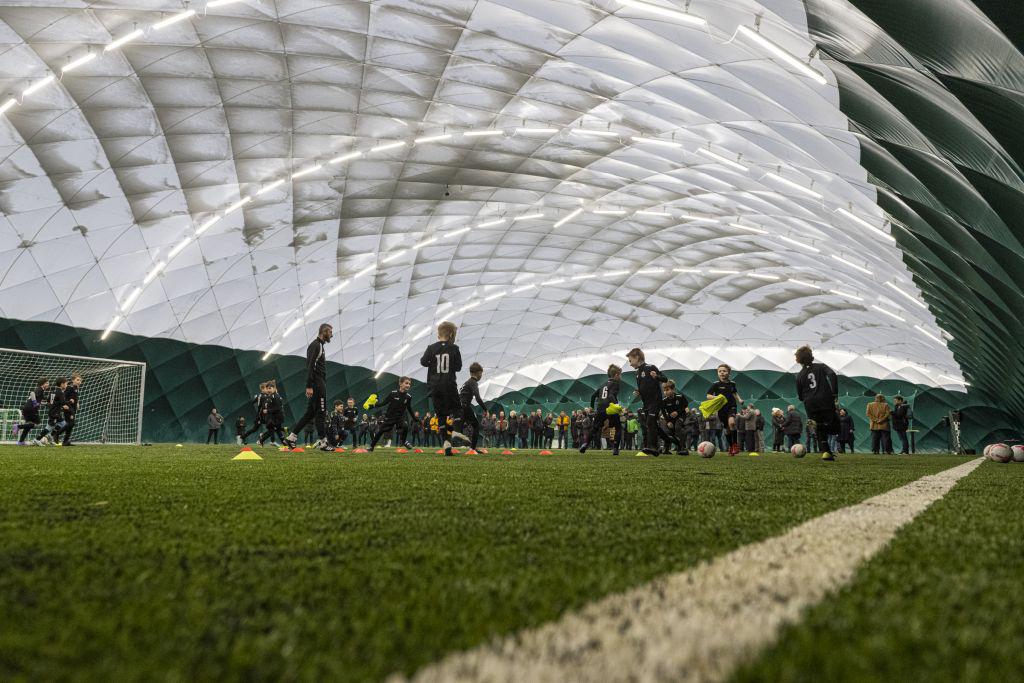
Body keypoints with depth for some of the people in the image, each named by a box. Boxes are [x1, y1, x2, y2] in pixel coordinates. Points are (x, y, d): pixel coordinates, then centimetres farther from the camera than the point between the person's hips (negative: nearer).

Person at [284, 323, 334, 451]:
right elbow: (310, 367, -19)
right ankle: (323, 442, 1)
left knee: (310, 413, 10)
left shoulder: (319, 346, 21)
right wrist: (309, 386, -24)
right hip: (317, 385, -10)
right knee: (321, 413, -5)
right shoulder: (315, 345, -11)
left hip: (320, 384, 10)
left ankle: (291, 437, 11)